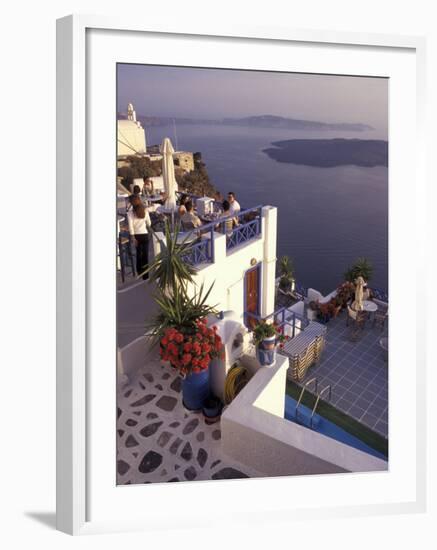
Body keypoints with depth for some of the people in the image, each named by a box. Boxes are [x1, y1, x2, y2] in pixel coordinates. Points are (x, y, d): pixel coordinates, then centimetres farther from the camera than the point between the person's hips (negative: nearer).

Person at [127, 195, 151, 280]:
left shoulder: (130, 213, -7)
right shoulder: (145, 210, -4)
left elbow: (130, 226, -11)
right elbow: (149, 223, 6)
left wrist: (133, 237, -8)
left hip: (136, 235, 1)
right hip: (145, 234, 0)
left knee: (139, 253, 19)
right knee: (145, 254, 4)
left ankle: (139, 271, 29)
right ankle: (145, 274, 4)